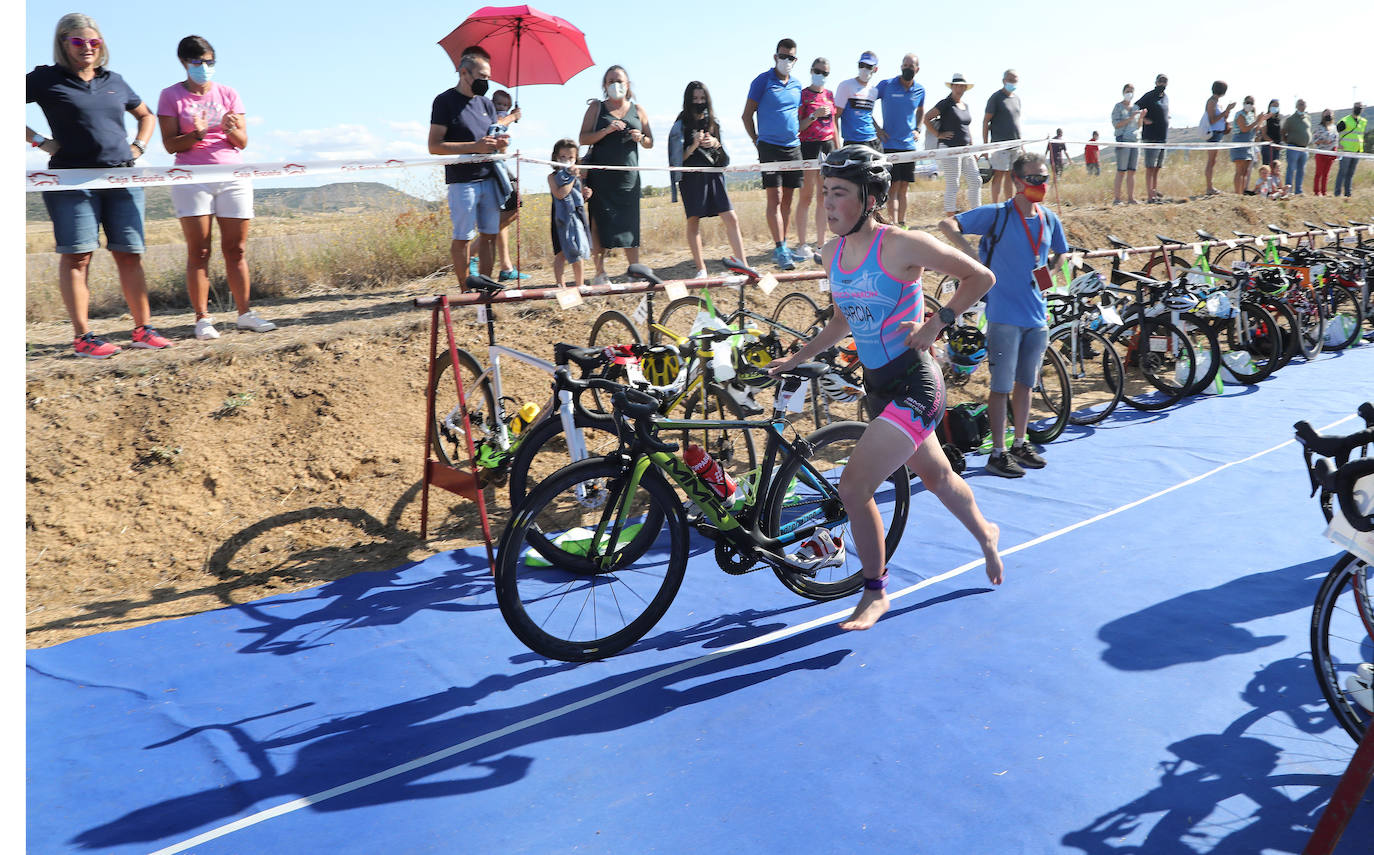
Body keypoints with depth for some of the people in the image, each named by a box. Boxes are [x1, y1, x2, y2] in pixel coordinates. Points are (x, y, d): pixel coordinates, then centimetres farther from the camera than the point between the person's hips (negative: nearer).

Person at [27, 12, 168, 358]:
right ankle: (82, 336, -6)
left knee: (130, 255, 1)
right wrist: (40, 141, -4)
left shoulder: (113, 81, 18)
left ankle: (143, 329, 7)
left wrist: (138, 147, 16)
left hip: (122, 179, 4)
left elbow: (146, 115, 31)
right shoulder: (46, 79, 5)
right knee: (76, 256, -7)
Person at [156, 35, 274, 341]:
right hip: (192, 179, -2)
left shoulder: (228, 94, 12)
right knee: (198, 251, -4)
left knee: (236, 249, 1)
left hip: (233, 178, 2)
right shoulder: (171, 96, 5)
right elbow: (170, 144, -1)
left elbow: (243, 142, 8)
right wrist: (197, 134, -18)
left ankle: (245, 313, 7)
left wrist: (232, 130, -14)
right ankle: (202, 318, -3)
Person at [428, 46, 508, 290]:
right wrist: (475, 146, -19)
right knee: (462, 237, -1)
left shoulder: (486, 103, 17)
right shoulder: (445, 101, -4)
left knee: (489, 234, 6)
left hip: (489, 178, 6)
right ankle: (465, 288, 6)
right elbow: (434, 146, -11)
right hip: (462, 181, -6)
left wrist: (500, 143, -3)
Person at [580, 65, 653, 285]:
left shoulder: (638, 110, 14)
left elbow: (650, 143, 16)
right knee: (600, 222, -6)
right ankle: (600, 273, -2)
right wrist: (607, 131, -15)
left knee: (629, 222, -2)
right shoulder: (596, 107, 8)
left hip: (628, 174, 2)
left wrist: (641, 138, -7)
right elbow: (583, 138, 0)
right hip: (601, 174, -2)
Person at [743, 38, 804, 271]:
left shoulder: (796, 85, 14)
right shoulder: (763, 81, -3)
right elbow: (746, 116, -2)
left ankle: (783, 246, 15)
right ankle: (779, 250, -14)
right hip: (770, 146, -6)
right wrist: (757, 141, 0)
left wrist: (798, 132, 13)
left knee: (787, 199, 8)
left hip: (793, 147, 6)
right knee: (774, 198, -12)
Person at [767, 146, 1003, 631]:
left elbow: (980, 277, -8)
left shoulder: (901, 246, -17)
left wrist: (936, 323, -18)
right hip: (879, 386, 7)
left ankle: (875, 593, 8)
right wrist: (797, 358, 9)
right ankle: (984, 533, 56)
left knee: (853, 488, -14)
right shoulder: (832, 254, 3)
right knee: (934, 475, 27)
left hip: (914, 385, -7)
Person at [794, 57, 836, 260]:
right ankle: (802, 245, -5)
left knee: (824, 197, 6)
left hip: (828, 146, 6)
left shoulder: (829, 94, 14)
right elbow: (797, 126, -8)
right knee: (807, 195, -7)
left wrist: (837, 149, 16)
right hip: (809, 146, -6)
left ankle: (821, 242, 11)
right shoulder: (802, 95, -3)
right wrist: (814, 115, -21)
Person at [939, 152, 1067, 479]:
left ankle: (1020, 444, 27)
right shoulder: (996, 215, -8)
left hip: (1037, 317, 6)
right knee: (1001, 386, -1)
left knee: (1026, 383, 14)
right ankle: (998, 453, 7)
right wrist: (973, 255, -25)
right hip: (1005, 315, -6)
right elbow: (948, 224, -13)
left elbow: (1059, 254, 27)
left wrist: (1045, 272, 7)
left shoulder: (1050, 219, 9)